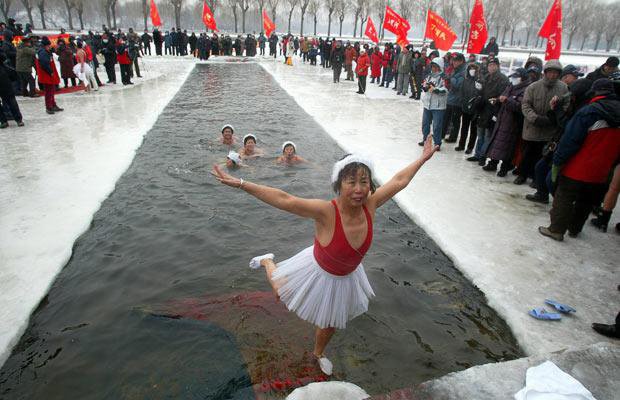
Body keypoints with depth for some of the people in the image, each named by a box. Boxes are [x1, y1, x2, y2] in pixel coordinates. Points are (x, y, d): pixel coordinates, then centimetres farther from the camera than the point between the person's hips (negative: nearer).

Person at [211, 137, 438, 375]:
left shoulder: (369, 205, -25)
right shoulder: (326, 212, -39)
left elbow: (399, 181, -10)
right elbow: (283, 199, -47)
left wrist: (423, 159, 0)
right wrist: (239, 183, -53)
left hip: (347, 275, 4)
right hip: (318, 272, -4)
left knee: (330, 323, 28)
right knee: (281, 292, 25)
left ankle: (318, 353, 62)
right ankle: (267, 261, 55)